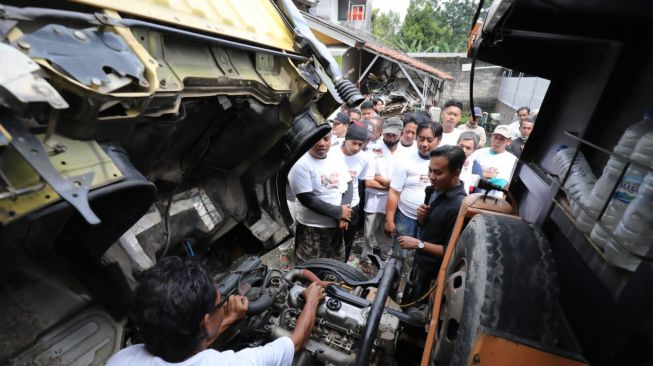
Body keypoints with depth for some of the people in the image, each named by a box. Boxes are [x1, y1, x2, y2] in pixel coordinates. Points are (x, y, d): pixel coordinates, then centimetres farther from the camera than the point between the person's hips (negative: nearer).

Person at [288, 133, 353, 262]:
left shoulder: (338, 160, 4)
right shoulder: (300, 164, -16)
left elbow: (348, 186, 5)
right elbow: (308, 200, -20)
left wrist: (343, 215, -11)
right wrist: (339, 212, -16)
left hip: (336, 225, 6)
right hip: (312, 229, -6)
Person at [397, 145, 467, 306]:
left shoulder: (459, 206, -29)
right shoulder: (439, 191, -2)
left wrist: (419, 244, -23)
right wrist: (422, 218, -11)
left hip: (433, 273, -7)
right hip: (421, 263, 8)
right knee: (407, 305, 26)